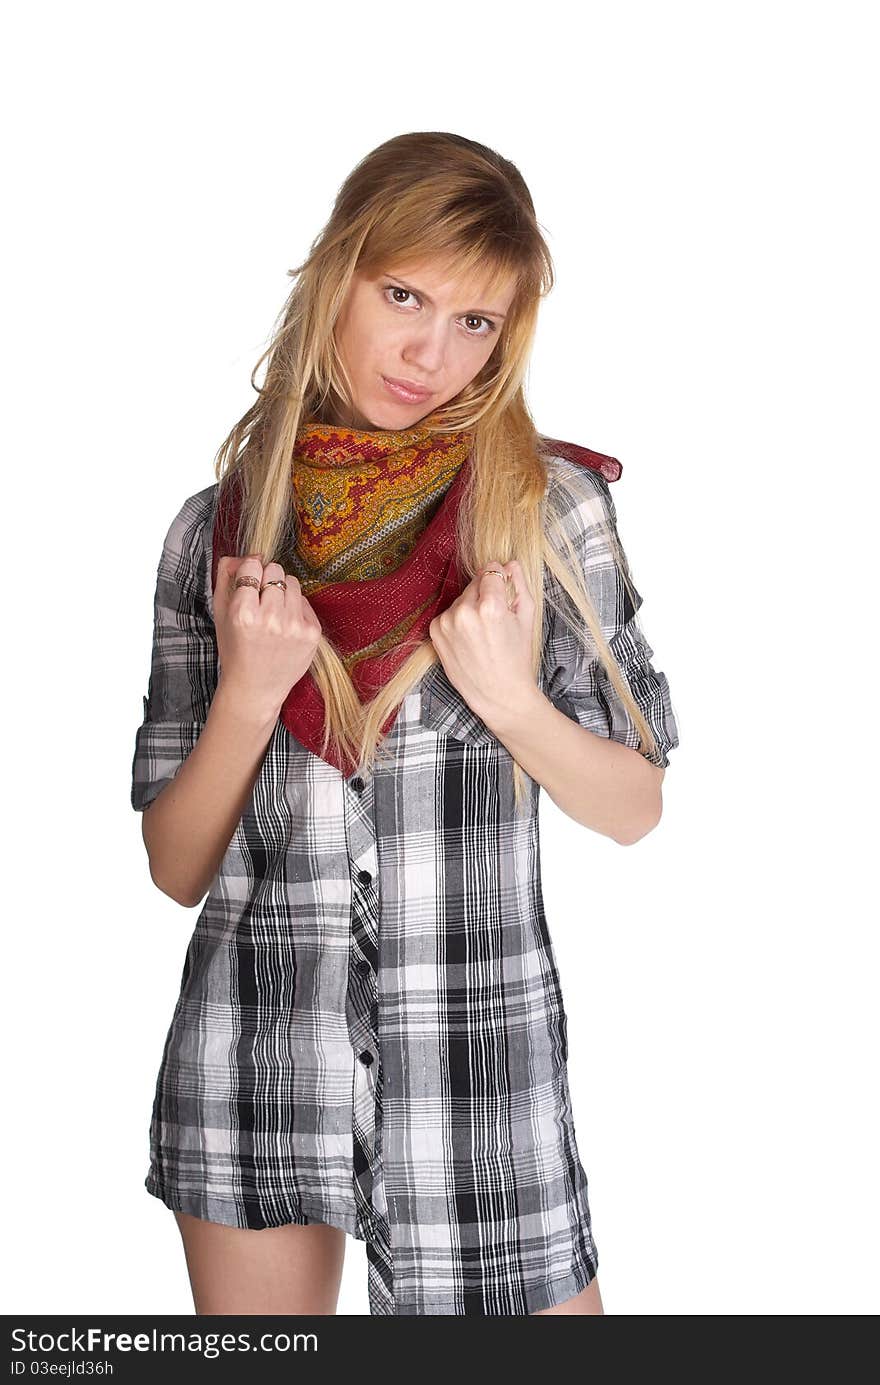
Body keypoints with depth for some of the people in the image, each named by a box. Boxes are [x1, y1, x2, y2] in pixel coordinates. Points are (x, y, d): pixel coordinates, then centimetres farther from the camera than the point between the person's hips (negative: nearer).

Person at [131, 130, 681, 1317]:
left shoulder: (548, 505, -4)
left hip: (478, 1047, -1)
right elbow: (176, 868, 1)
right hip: (253, 1044, 2)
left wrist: (513, 703, -17)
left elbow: (636, 809, 1)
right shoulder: (219, 528, 0)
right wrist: (249, 694, -16)